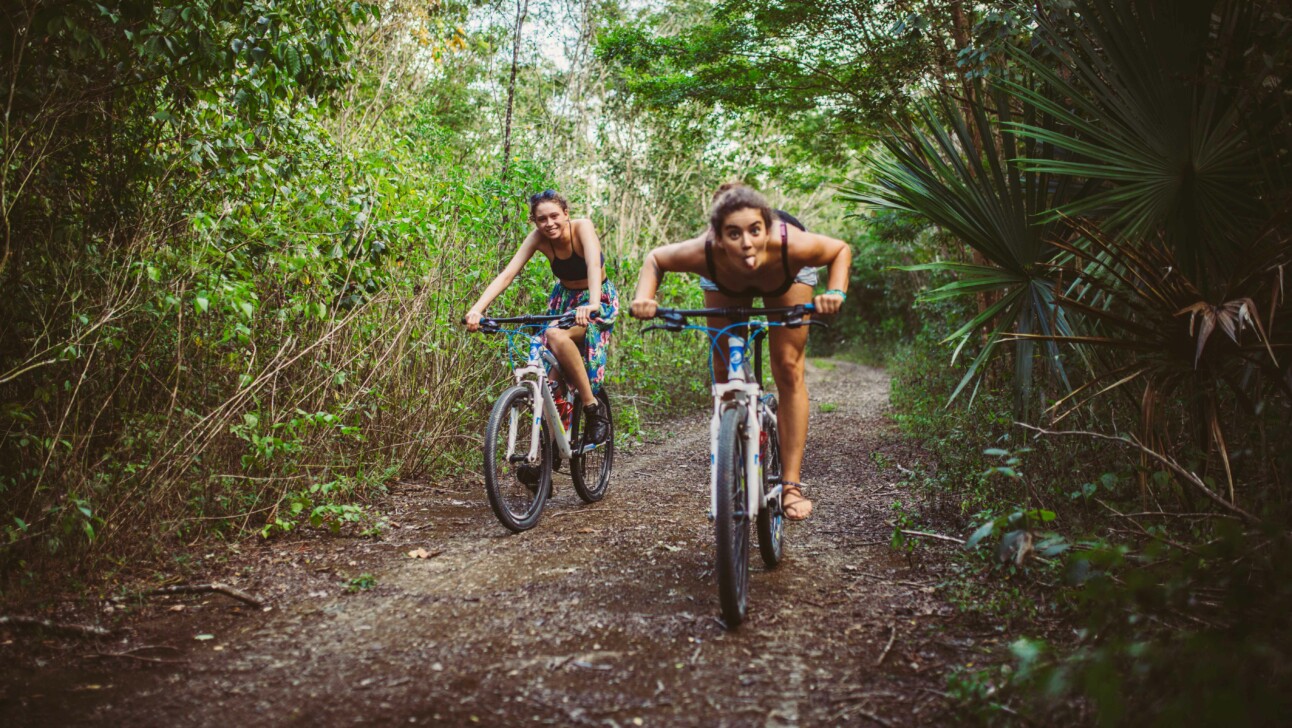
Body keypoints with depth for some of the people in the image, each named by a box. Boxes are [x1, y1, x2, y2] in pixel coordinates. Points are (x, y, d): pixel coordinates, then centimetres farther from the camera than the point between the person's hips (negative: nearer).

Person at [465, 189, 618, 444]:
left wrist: (593, 304, -61)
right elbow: (507, 274, -24)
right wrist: (477, 308, -39)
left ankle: (593, 406, -21)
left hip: (598, 299, -5)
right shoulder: (538, 238, -15)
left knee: (556, 335, -32)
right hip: (563, 298, 5)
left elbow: (594, 265, -42)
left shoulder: (582, 227, -25)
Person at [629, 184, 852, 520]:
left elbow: (841, 250, -21)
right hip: (726, 284, 1)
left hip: (787, 275, -1)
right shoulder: (704, 252, -42)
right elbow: (655, 258, -19)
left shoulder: (791, 244, -44)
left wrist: (836, 292, -39)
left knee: (789, 370, -10)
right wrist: (644, 297, -36)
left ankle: (791, 484, -6)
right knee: (725, 376, -2)